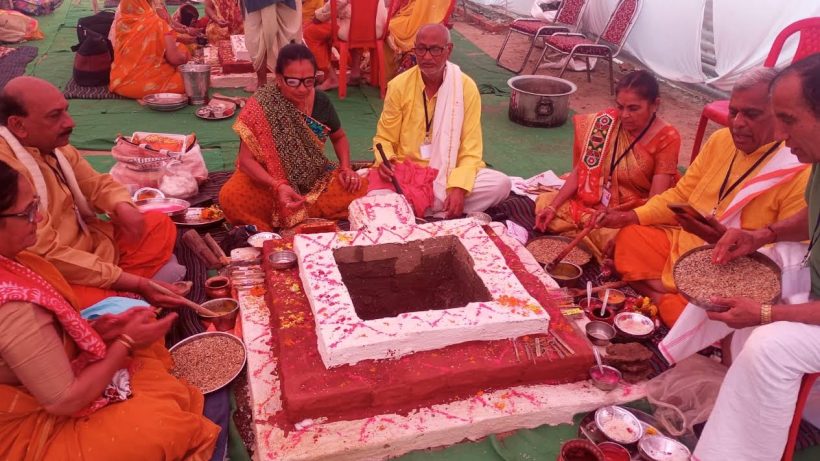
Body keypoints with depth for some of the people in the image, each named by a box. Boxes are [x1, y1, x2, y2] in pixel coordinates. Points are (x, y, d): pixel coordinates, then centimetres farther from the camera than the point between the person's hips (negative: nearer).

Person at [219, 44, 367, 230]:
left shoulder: (320, 101, -5)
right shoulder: (260, 106, -17)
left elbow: (339, 137, 13)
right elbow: (246, 159, -18)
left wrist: (346, 168, -6)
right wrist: (278, 186, -35)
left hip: (316, 182, 4)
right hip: (269, 184, -3)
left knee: (360, 189, -22)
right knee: (230, 198, -33)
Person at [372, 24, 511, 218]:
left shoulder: (466, 87, -6)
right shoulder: (398, 85, -4)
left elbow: (470, 149, -6)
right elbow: (384, 139, 4)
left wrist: (458, 187, -23)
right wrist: (385, 160, -20)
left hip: (449, 174, 1)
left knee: (501, 184, -24)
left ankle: (411, 209, -20)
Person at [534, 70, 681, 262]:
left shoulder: (667, 138, -15)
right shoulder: (608, 122, -4)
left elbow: (656, 199, -19)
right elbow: (580, 170, -1)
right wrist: (553, 206, -13)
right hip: (593, 202, 5)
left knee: (612, 236, -35)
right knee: (544, 203, -10)